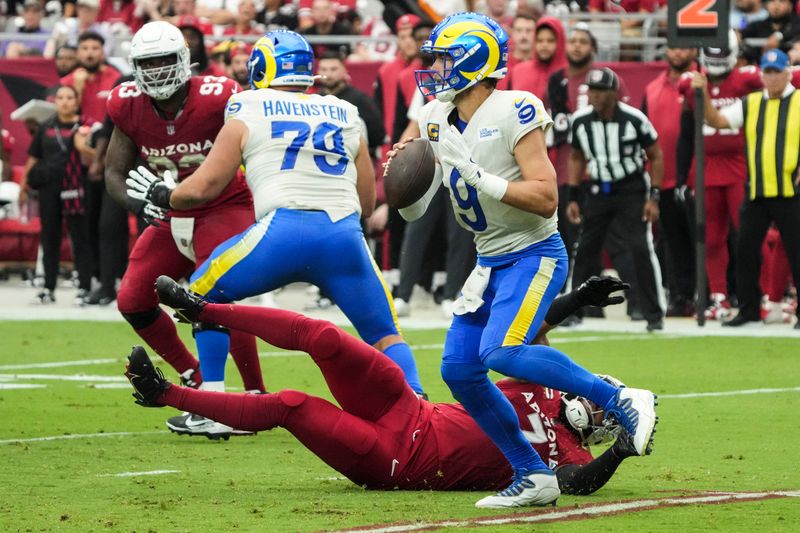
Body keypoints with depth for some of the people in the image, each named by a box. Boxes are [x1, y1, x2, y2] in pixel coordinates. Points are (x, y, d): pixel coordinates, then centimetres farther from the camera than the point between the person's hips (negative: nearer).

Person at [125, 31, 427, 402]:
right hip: (345, 235, 3)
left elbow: (205, 187, 14)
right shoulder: (345, 117, 23)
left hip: (284, 232, -3)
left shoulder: (247, 116, 14)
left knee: (205, 292, 20)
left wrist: (161, 196, 32)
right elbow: (367, 202, 26)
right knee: (385, 339, 16)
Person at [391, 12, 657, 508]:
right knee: (459, 368, -1)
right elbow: (414, 210, 9)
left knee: (502, 352, -26)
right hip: (491, 262, 8)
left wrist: (477, 176, -29)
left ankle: (621, 402, -14)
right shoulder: (436, 121, 5)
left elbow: (546, 199, -23)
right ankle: (534, 476, 7)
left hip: (534, 254, -8)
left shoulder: (514, 113, -17)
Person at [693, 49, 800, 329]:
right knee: (745, 249, 5)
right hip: (756, 191, 5)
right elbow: (716, 120, 4)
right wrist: (704, 95, -10)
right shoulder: (750, 104, 11)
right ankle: (749, 308, 15)